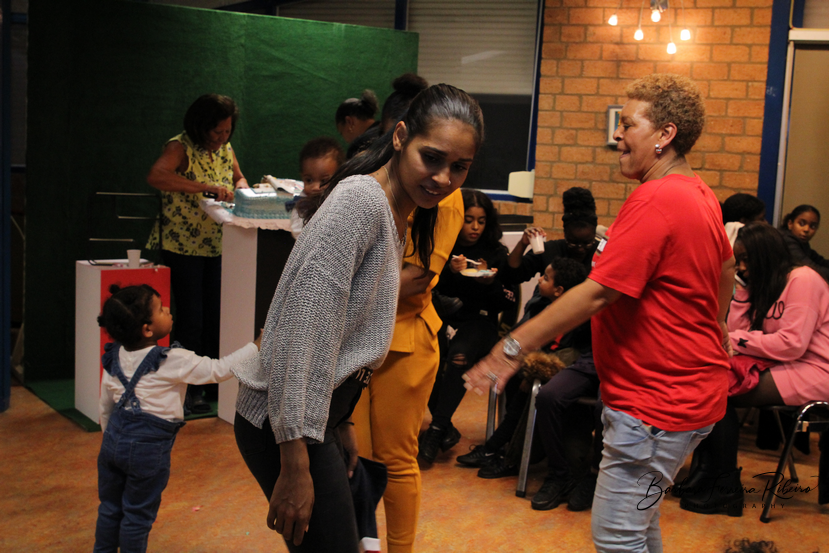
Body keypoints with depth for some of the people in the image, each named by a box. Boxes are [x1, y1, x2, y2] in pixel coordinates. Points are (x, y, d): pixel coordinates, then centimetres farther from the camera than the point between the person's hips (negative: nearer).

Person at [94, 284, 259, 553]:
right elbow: (219, 370, -14)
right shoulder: (175, 361, -17)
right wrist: (256, 347, -8)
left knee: (110, 508, 20)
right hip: (149, 446, -6)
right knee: (138, 516, 10)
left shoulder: (115, 359, 3)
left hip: (114, 439, 6)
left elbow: (106, 408, 12)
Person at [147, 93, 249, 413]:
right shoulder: (180, 147, -14)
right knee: (191, 319, -3)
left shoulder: (225, 149, 7)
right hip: (183, 246, -6)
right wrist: (207, 187, -38)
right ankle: (191, 389, 8)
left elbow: (238, 177, 23)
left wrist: (240, 186, -3)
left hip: (217, 246, 6)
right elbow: (156, 177, -33)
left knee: (215, 316, 9)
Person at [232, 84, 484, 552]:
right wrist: (295, 464, -25)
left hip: (321, 415, 10)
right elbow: (303, 331, -24)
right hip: (287, 424, -10)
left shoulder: (400, 220, 11)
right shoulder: (360, 199, -19)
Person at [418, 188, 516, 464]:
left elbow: (507, 302, 6)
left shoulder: (496, 253, 7)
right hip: (441, 318, 1)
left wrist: (491, 282, -12)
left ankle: (436, 430, -25)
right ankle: (446, 430, -14)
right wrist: (449, 272, -11)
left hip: (478, 321, -1)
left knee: (459, 355, -34)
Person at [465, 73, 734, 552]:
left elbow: (596, 294, -25)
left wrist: (515, 346, -20)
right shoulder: (701, 195, 10)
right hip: (685, 387, 11)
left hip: (659, 401, -11)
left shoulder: (655, 202, -22)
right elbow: (726, 267, 26)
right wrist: (713, 330, 38)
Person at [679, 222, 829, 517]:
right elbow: (736, 331, 8)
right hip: (781, 366, 9)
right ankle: (705, 476, -11)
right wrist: (742, 288, 4)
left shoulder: (802, 279, -11)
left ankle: (725, 491, -11)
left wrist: (739, 341, -12)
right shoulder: (763, 285, 17)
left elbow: (793, 343, -20)